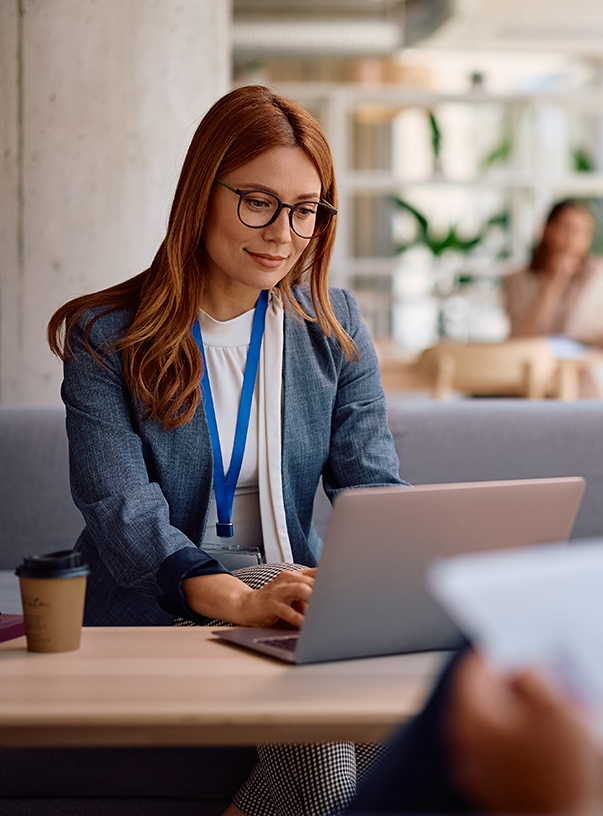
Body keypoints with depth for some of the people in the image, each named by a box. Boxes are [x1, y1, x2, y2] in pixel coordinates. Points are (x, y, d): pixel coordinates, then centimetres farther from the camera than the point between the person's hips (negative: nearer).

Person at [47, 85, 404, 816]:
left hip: (291, 603, 4)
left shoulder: (333, 326, 9)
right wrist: (240, 599, -35)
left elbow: (371, 481, 1)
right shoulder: (106, 339, -4)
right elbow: (122, 510, -16)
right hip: (151, 615, -4)